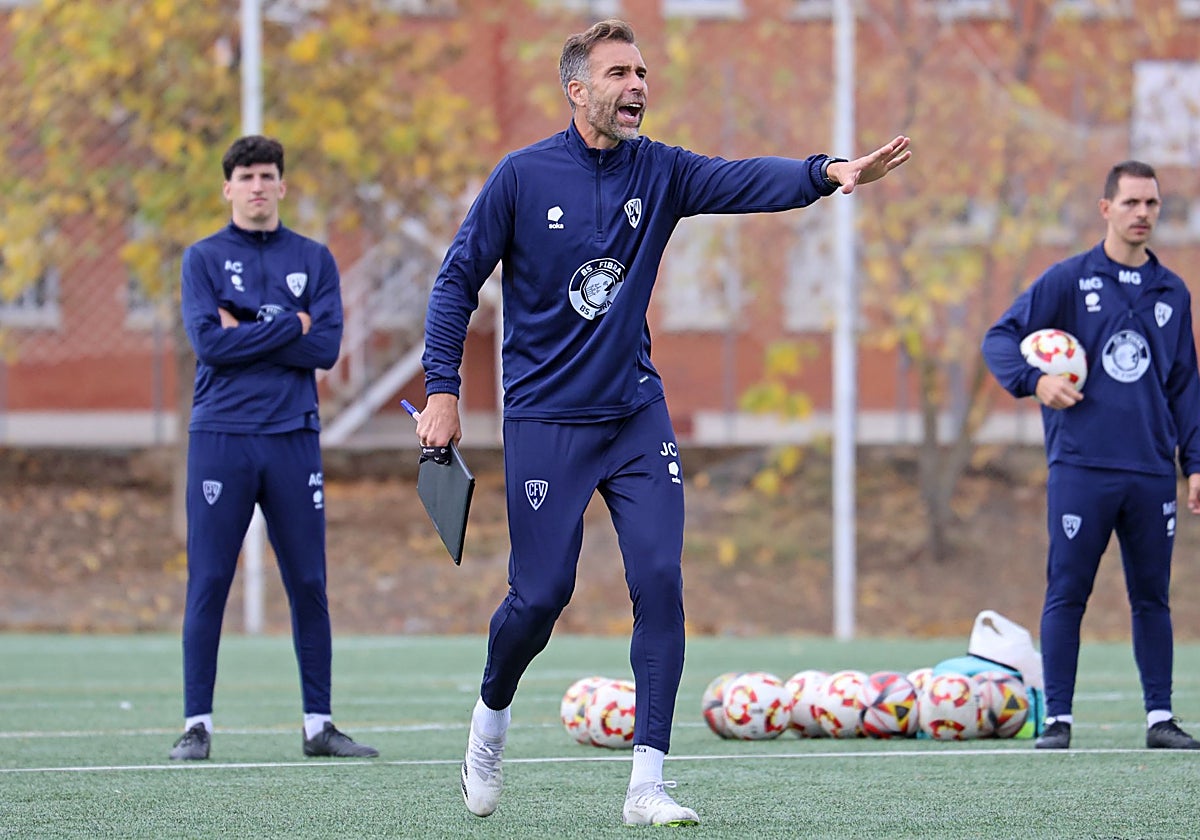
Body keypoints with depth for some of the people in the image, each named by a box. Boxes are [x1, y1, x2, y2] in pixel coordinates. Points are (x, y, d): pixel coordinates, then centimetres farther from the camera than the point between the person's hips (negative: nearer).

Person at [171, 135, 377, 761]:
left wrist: (248, 333, -7)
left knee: (309, 585, 3)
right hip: (220, 435, -2)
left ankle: (318, 723, 9)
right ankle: (197, 725, 1)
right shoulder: (203, 258, 6)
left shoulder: (313, 259, 11)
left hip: (293, 437, 2)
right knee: (207, 584, -3)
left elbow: (326, 347, -1)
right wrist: (290, 326, -7)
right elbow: (209, 342, -9)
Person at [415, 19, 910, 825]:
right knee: (542, 594, -2)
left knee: (660, 580, -10)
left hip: (636, 412, 3)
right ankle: (492, 714, 30)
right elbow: (457, 280, -1)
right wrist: (442, 390, -7)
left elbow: (747, 180, -16)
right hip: (545, 420, -3)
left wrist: (827, 173, -36)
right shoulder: (523, 176, -7)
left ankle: (648, 783, -8)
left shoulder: (658, 171, 0)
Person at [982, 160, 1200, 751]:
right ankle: (1057, 719, 1)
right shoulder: (1068, 280, 2)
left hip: (1152, 473, 3)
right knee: (1067, 596, -3)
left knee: (1152, 597, 7)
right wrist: (1035, 380, -17)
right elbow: (1000, 338, 2)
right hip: (1081, 467, -3)